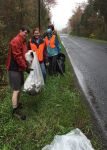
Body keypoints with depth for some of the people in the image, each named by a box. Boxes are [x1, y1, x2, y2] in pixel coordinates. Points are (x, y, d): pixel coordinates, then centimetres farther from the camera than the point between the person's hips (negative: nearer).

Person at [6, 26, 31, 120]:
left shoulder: (23, 41, 14)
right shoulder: (15, 41, -18)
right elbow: (17, 56, -21)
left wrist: (25, 66, 7)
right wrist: (25, 67, -18)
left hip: (20, 68, 10)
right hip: (14, 68, -10)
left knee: (20, 87, 18)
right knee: (16, 90, -6)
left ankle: (17, 104, 33)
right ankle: (15, 111, 2)